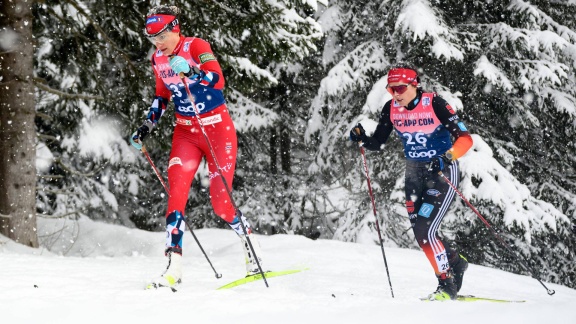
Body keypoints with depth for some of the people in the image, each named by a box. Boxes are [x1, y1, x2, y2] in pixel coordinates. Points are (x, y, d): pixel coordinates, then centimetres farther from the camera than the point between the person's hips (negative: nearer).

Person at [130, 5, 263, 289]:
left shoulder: (196, 47, -14)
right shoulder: (158, 60, 4)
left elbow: (218, 80, -28)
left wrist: (191, 71, -44)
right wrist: (147, 126, 10)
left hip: (217, 129, -5)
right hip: (185, 132, 5)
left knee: (220, 202, -8)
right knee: (176, 194, -13)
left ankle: (251, 246, 20)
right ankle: (173, 268, -16)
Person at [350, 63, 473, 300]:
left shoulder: (434, 104, -20)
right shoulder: (391, 109, -4)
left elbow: (465, 138, -21)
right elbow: (377, 143, 3)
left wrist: (447, 157, -38)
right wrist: (361, 138, -18)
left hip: (443, 172, -6)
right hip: (415, 173, 6)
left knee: (425, 230, -16)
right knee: (420, 232, 4)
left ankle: (447, 285, -2)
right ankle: (455, 262, 32)